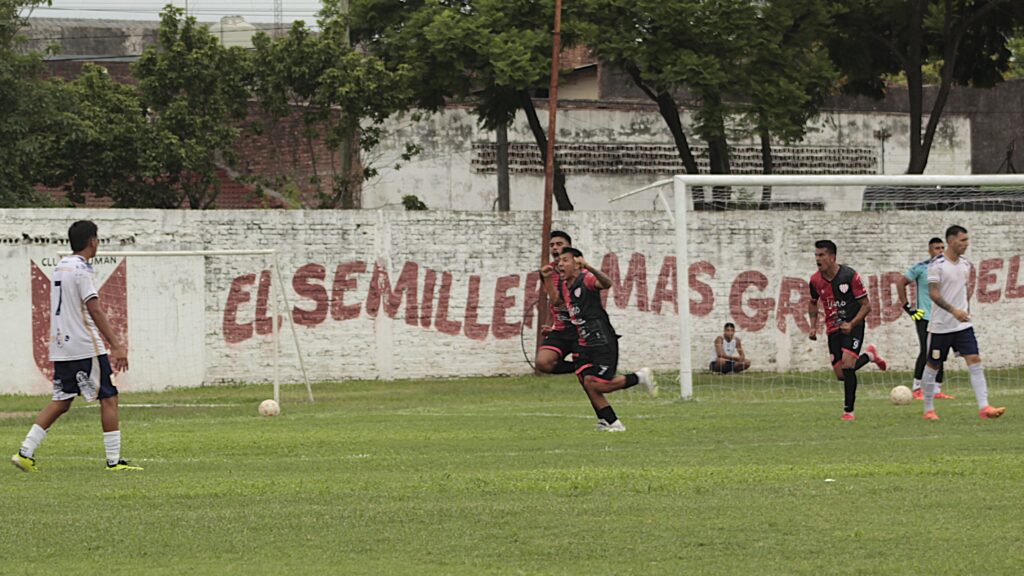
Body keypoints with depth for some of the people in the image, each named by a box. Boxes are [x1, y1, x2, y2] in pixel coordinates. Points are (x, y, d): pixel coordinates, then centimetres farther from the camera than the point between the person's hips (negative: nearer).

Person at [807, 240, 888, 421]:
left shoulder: (850, 276, -16)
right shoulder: (815, 280, -2)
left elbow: (866, 305, -11)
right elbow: (813, 303, 18)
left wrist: (851, 325, -24)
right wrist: (813, 326, 3)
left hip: (853, 326, -5)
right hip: (833, 329, 5)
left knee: (847, 365, -22)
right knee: (840, 374, 2)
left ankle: (848, 411, -7)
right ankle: (869, 355, 31)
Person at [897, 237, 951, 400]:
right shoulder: (921, 267, -5)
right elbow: (900, 283, -2)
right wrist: (908, 307, -5)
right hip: (925, 317, -5)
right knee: (925, 353, -11)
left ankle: (937, 390, 10)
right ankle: (917, 388, -2)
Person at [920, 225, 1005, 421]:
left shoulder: (965, 264, 9)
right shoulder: (937, 265, -13)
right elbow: (934, 294, -19)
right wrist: (954, 311, -29)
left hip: (963, 324, 5)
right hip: (941, 326, -5)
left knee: (975, 361, -8)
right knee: (933, 366, 6)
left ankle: (984, 407, -14)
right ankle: (928, 410, 20)